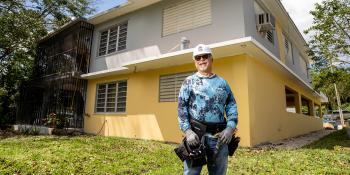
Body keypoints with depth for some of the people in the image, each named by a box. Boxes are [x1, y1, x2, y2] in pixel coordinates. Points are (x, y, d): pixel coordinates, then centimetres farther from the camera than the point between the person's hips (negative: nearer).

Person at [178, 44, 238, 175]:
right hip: (196, 134, -3)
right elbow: (181, 108, -1)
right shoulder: (189, 82, 4)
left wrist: (230, 127, -3)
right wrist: (187, 131, -12)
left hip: (219, 135, 3)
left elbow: (232, 105, 11)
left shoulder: (222, 82, 13)